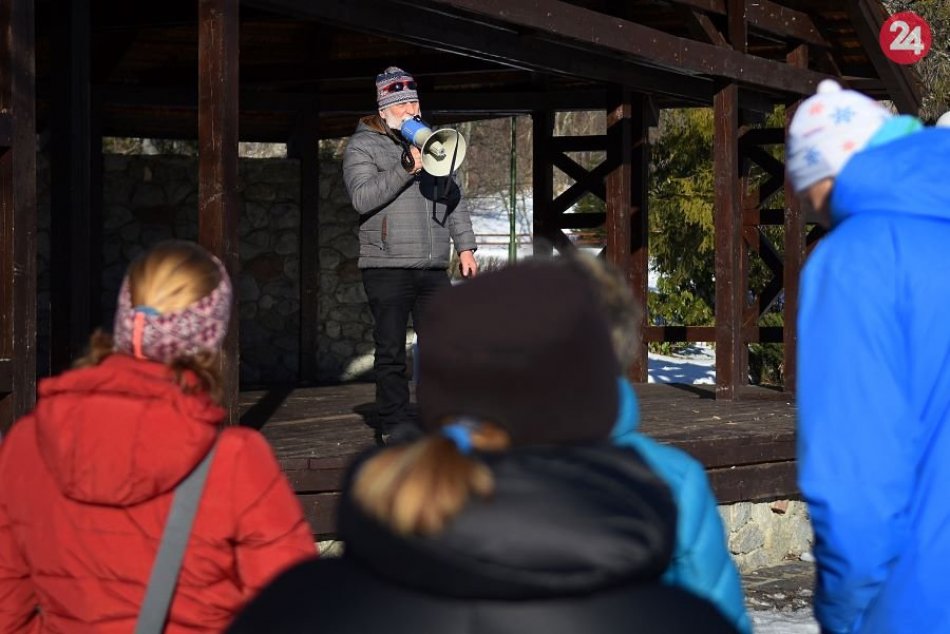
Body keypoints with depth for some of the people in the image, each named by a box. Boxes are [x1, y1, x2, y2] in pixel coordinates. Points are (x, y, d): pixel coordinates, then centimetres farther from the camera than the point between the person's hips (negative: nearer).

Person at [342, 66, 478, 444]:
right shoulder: (362, 146, 1)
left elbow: (452, 197, 22)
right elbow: (362, 197, -15)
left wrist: (465, 246, 14)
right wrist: (405, 169, -20)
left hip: (433, 267, 5)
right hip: (388, 267, -5)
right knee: (391, 352, -1)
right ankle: (395, 422, 5)